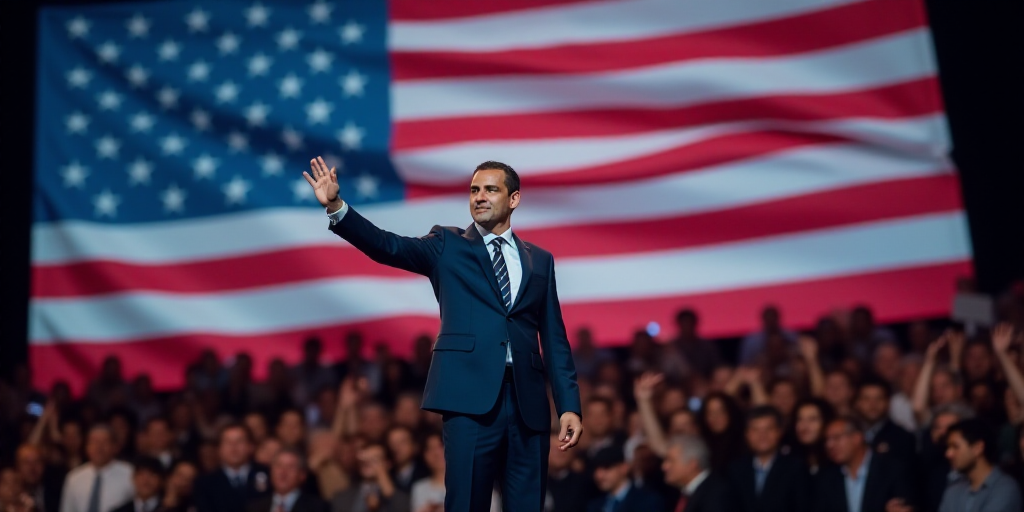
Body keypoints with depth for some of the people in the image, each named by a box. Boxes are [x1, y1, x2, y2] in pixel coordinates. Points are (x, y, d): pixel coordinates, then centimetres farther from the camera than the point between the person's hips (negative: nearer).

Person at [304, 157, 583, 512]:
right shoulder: (447, 245, 9)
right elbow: (389, 247, -7)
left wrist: (568, 405, 5)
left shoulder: (540, 260, 15)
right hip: (471, 396, -3)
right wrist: (336, 207, -22)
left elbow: (554, 339, 13)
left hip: (528, 400, 3)